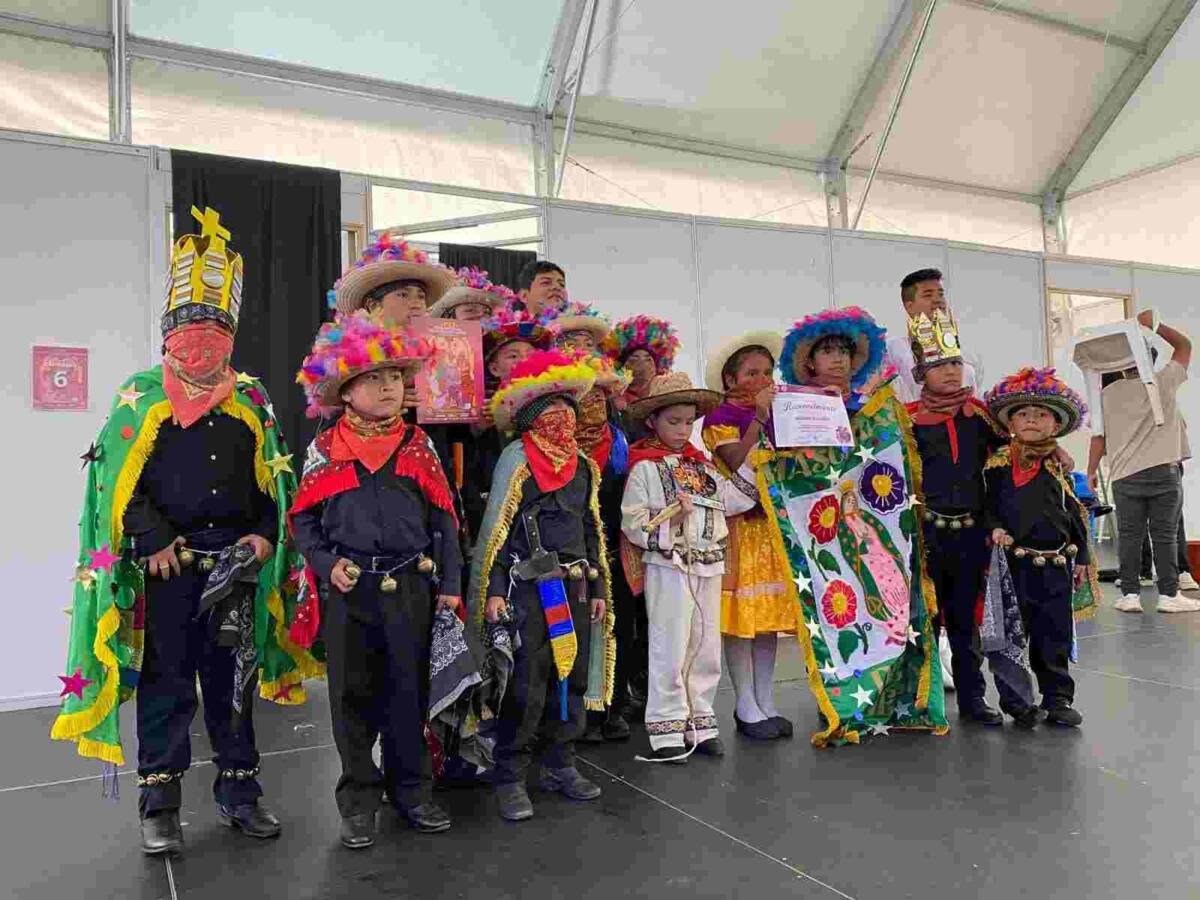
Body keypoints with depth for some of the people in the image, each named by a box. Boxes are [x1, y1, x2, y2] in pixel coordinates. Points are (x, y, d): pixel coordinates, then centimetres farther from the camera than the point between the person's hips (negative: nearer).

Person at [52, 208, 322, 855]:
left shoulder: (251, 398, 9)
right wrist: (154, 540, -13)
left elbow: (275, 480, 10)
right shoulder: (141, 395, 1)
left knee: (233, 680, 11)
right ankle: (159, 806, 19)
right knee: (166, 682, 5)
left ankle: (238, 791, 24)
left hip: (235, 562, 3)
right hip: (166, 561, -2)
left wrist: (265, 537, -5)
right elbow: (119, 481, -3)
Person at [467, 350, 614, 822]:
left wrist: (598, 589, 15)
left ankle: (559, 765, 26)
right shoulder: (517, 457, -4)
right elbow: (495, 528, -6)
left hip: (575, 588, 6)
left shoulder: (584, 465, 13)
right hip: (528, 587, -6)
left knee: (572, 678, 11)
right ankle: (510, 777, 9)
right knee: (525, 687, -5)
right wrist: (493, 590, -11)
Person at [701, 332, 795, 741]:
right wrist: (759, 416, -17)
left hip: (775, 524, 6)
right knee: (740, 617, -2)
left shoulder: (779, 415, 14)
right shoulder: (720, 418, -5)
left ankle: (766, 703, 18)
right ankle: (747, 708, 9)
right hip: (740, 524, -6)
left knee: (771, 615, 8)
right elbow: (737, 464, -20)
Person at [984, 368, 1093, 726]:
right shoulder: (998, 465, 0)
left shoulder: (1059, 467, 9)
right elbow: (985, 503, 1)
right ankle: (1013, 699, 16)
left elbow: (1075, 514, 13)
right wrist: (995, 528, -16)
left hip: (1056, 562, 3)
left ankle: (1058, 698, 21)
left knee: (1055, 634, 8)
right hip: (1013, 561, -2)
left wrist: (1081, 557, 12)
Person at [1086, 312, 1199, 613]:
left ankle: (1129, 594, 5)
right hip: (1165, 471, -1)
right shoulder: (1163, 382, 0)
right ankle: (1169, 595, 6)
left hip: (1125, 476, 1)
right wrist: (1152, 325, 13)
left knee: (1130, 536, 5)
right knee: (1165, 535, 3)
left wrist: (1091, 471, 10)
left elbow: (1099, 437, 2)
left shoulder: (1107, 393, 2)